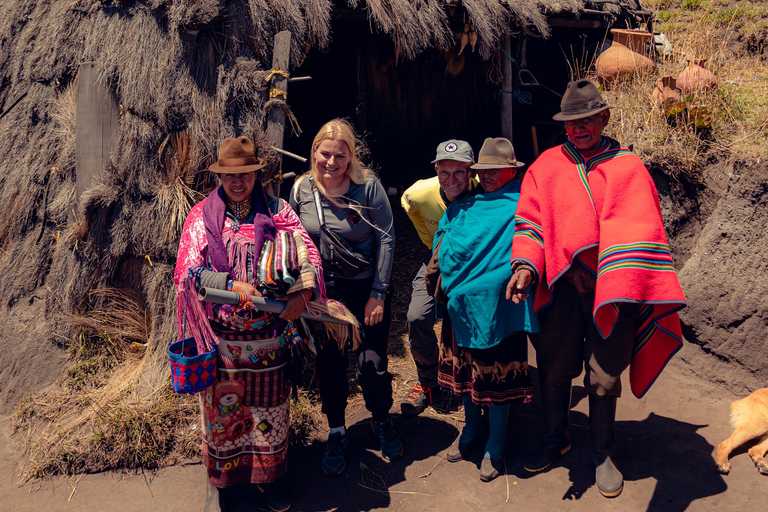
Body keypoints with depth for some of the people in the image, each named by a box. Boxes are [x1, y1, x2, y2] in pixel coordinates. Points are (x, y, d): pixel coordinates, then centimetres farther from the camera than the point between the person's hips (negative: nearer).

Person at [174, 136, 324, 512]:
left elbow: (308, 256, -5)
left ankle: (268, 475, 33)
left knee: (269, 406, 12)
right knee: (221, 406, 10)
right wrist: (232, 285, -23)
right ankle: (219, 480, 31)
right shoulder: (202, 215, 1)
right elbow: (189, 270, -8)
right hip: (220, 333, 0)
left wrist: (303, 292, -24)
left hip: (268, 331, 1)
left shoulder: (277, 211, 3)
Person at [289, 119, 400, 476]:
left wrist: (378, 293, -11)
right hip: (322, 292, 3)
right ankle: (336, 433, 32)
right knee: (328, 364, 10)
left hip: (366, 288, -2)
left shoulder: (368, 185, -12)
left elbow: (385, 239, -9)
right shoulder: (302, 188, -3)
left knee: (372, 363, 1)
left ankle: (382, 422, 32)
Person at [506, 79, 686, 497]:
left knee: (603, 377, 8)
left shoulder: (627, 167, 5)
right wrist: (526, 264, -13)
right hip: (561, 286, 1)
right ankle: (555, 438, 36)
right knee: (554, 369, 11)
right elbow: (530, 219, 5)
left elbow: (639, 231, -2)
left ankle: (603, 455, 29)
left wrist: (630, 291, -13)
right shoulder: (547, 164, 9)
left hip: (610, 290, -1)